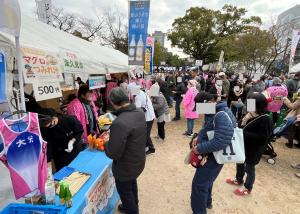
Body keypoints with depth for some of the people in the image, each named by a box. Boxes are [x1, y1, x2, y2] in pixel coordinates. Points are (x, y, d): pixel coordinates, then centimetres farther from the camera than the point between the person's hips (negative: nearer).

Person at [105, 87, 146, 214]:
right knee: (132, 184, 33)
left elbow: (113, 153, -31)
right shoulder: (140, 113, -10)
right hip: (139, 160, 8)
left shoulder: (119, 123, -36)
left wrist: (106, 143, -11)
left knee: (125, 191, 21)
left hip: (126, 167, -8)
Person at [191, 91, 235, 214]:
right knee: (206, 180, 27)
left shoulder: (222, 116, -29)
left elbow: (220, 142, -34)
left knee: (199, 184, 2)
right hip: (209, 153, 10)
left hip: (215, 156, -10)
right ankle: (207, 202, 51)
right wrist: (198, 138, 0)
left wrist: (200, 148, -24)